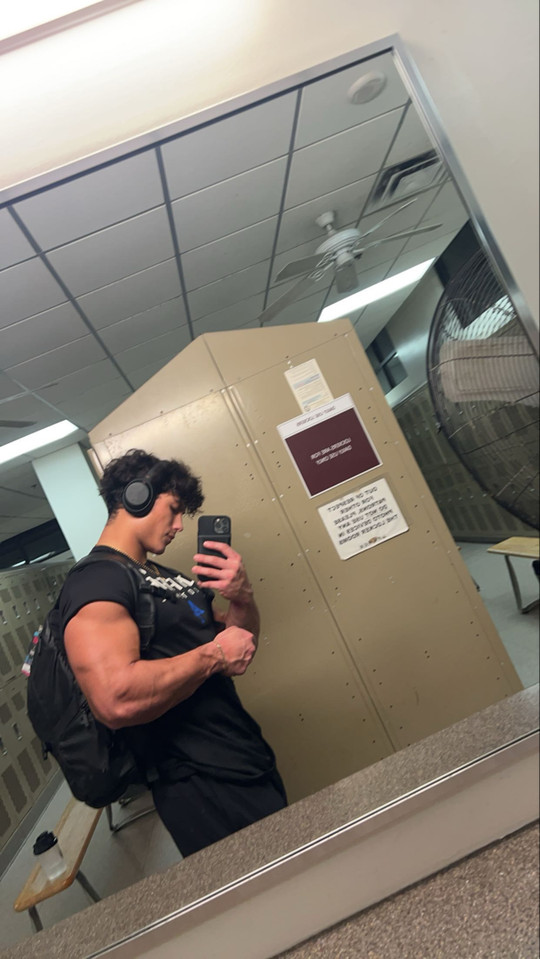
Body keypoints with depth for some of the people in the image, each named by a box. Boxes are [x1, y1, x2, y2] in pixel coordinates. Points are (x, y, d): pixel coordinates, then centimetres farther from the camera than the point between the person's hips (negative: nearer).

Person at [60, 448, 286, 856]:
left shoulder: (168, 577, 12)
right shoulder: (94, 583, -17)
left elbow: (239, 642, 13)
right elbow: (115, 701, -33)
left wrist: (243, 597, -8)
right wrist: (214, 655, -21)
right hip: (206, 791, -9)